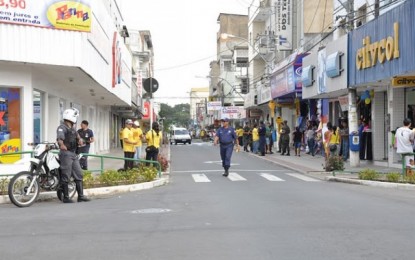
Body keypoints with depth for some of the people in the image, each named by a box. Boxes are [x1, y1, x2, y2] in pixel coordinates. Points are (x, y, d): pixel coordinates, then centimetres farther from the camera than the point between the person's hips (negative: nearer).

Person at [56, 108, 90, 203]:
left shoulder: (72, 129, 19)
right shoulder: (62, 127, -11)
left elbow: (77, 135, 25)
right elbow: (59, 138, -27)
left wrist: (79, 139, 0)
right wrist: (61, 145, -48)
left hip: (74, 154, 9)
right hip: (66, 153, -9)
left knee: (79, 175, 8)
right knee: (66, 176, -4)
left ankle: (81, 196, 13)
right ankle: (66, 197, 3)